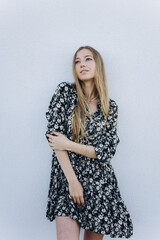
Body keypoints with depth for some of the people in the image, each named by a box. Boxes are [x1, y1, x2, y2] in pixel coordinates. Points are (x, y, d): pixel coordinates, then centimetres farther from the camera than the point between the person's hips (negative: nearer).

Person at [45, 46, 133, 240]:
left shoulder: (111, 107, 4)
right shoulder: (65, 91, -2)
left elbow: (107, 150, -3)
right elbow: (53, 135, -9)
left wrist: (68, 145, -14)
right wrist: (73, 181, -13)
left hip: (100, 183, 3)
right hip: (67, 177, -2)